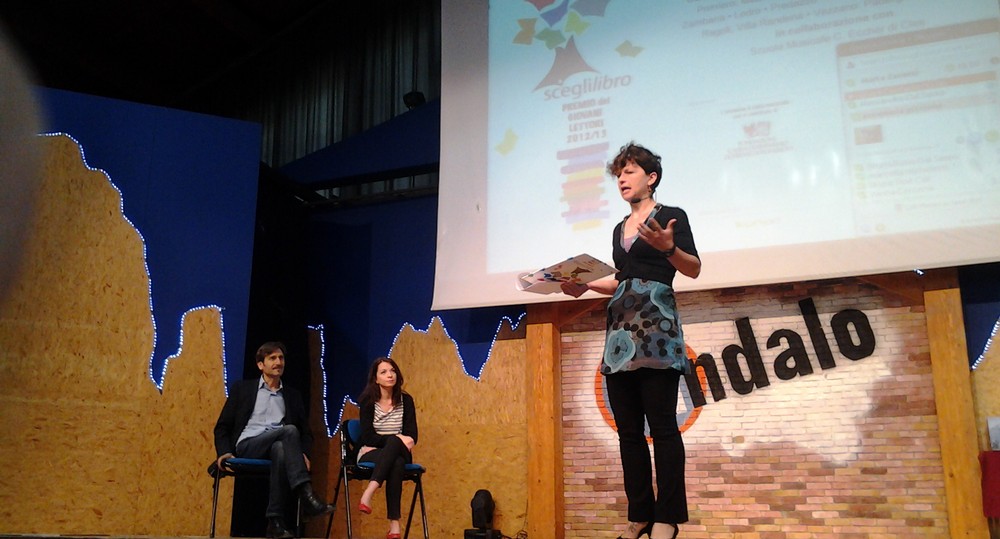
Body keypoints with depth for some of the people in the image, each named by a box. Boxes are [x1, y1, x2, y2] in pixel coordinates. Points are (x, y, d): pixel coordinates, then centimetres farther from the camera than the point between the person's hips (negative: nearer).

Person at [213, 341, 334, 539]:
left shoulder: (293, 396, 22)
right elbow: (222, 426, 13)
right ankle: (307, 496, -45)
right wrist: (224, 452, -6)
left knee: (280, 449, -39)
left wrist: (303, 453, -3)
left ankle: (275, 521, -43)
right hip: (247, 446, -2)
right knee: (289, 430, -32)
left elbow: (306, 432, 19)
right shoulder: (242, 388, 17)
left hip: (278, 445, 2)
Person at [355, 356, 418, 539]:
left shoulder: (406, 400, 5)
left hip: (399, 453, 2)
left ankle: (368, 494, -48)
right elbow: (367, 437, -10)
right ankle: (394, 524, -45)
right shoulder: (368, 401, -2)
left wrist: (395, 442, -19)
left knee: (395, 450, -38)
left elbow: (411, 435, 2)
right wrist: (397, 439, -21)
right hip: (370, 454, -2)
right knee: (396, 464, -38)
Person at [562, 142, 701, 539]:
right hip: (621, 330, 7)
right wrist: (586, 285, 13)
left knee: (661, 425, -9)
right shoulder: (620, 229, 22)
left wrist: (668, 247, -22)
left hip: (656, 327, -7)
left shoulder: (671, 216, 3)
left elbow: (694, 269, -5)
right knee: (628, 429, 5)